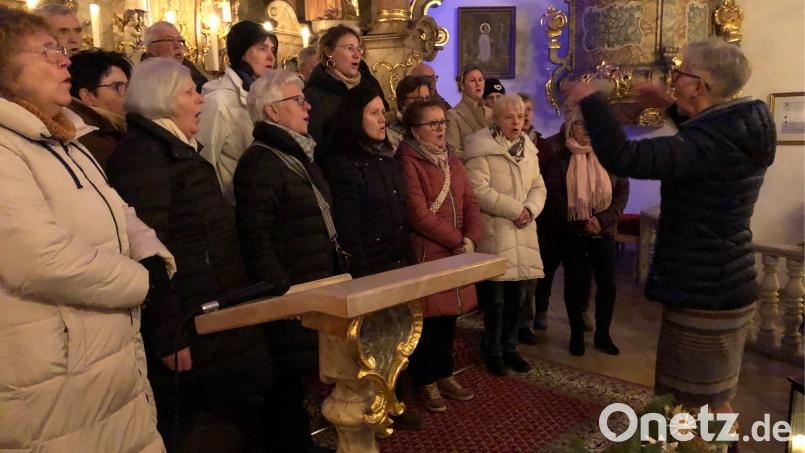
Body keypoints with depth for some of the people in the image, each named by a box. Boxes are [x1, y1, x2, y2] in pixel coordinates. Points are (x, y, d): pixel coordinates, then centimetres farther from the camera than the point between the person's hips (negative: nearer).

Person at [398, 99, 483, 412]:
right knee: (427, 320, 3)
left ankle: (444, 376, 31)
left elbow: (471, 203, 9)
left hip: (456, 255, 7)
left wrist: (471, 240, -8)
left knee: (449, 317, 15)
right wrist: (458, 240, -12)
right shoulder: (408, 163, -11)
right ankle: (426, 383, 19)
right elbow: (419, 215, -17)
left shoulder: (452, 162, 15)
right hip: (426, 255, -7)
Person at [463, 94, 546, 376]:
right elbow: (479, 190, -17)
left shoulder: (528, 148, 14)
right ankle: (493, 352, 20)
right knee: (496, 298, 1)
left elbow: (538, 187, 13)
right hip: (494, 234, -6)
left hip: (523, 234, 6)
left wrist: (530, 210, -8)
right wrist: (515, 210, -15)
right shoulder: (482, 148, -9)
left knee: (519, 295, 11)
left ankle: (509, 348, 29)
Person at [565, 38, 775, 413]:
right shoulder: (737, 131, 5)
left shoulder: (713, 142, -25)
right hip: (719, 286, 10)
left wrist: (589, 100, -22)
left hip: (703, 294, -10)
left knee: (696, 407, 4)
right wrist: (672, 108, 26)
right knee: (712, 402, 24)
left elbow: (623, 158, -35)